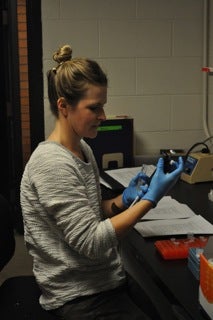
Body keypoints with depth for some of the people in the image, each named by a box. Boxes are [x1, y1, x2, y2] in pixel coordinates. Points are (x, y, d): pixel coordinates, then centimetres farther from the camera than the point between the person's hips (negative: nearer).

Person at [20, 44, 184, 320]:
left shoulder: (82, 149, 5)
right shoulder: (52, 163, -22)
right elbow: (91, 243, -24)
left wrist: (123, 200, -5)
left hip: (105, 279, 8)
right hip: (81, 298, -8)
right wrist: (150, 198, -23)